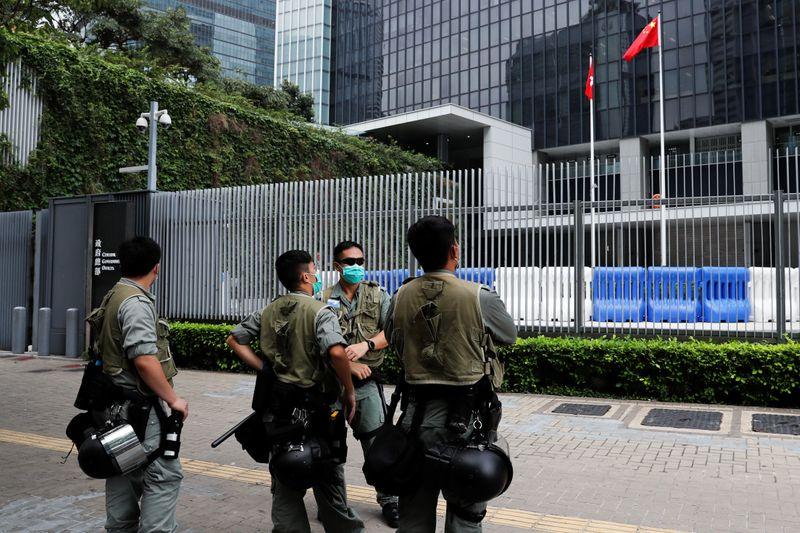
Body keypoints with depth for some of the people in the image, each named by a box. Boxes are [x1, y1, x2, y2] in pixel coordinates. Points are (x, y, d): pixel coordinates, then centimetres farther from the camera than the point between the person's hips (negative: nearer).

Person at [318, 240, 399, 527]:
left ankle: (389, 501, 16)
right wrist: (348, 363, -15)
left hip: (366, 384, -1)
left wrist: (366, 345, -24)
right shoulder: (323, 299, 3)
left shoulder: (379, 296, 4)